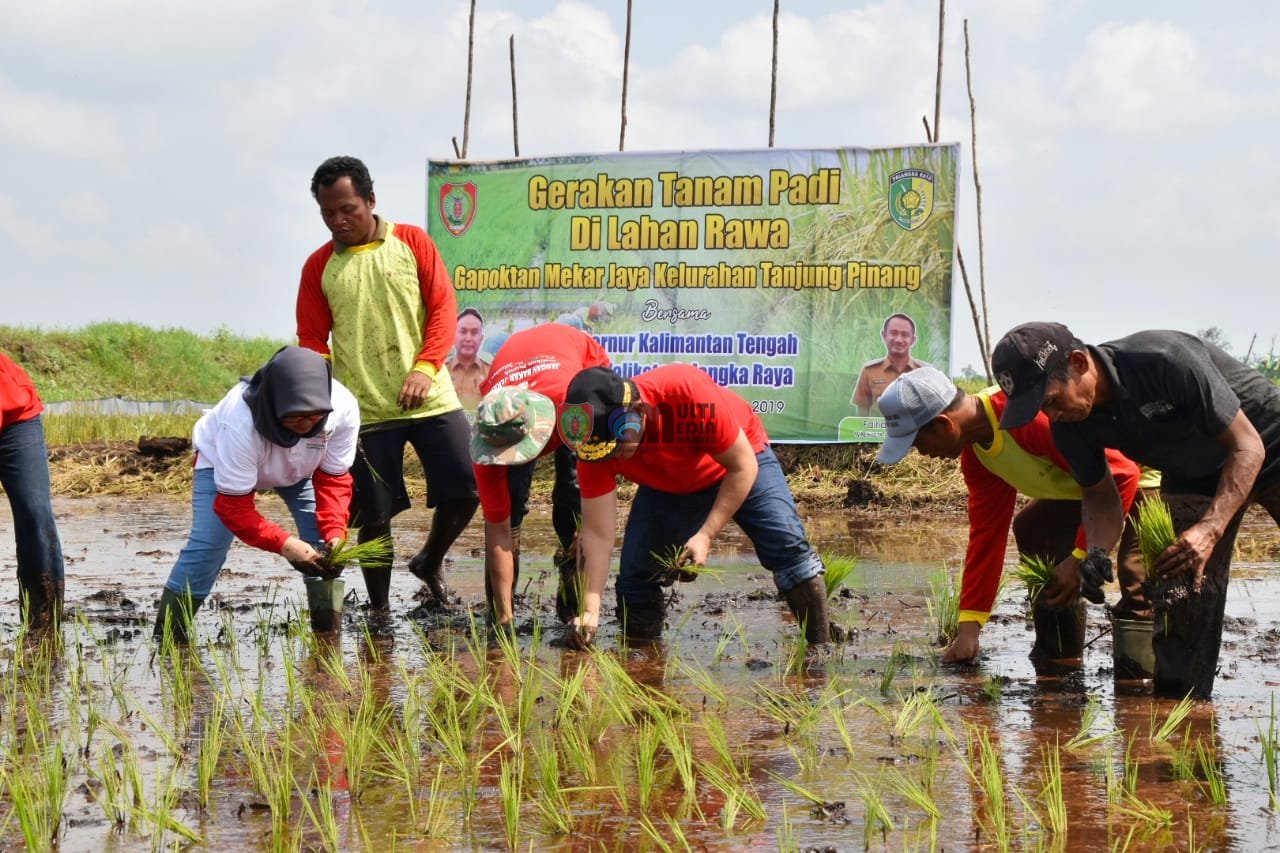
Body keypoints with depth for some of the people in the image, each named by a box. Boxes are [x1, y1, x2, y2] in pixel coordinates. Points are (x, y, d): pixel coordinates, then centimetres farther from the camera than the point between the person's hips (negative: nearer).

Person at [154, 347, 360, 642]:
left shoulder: (344, 409, -35)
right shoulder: (240, 422, -46)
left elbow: (333, 478, -21)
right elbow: (233, 506, -38)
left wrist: (335, 531, -36)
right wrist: (282, 543, -50)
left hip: (300, 465, 4)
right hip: (222, 460, -4)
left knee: (325, 547, -12)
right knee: (207, 545, -19)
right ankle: (168, 637, -9)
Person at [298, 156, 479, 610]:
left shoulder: (411, 241, 3)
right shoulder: (319, 266, 5)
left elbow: (444, 306, 0)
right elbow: (312, 340, 6)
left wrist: (425, 367, -14)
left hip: (430, 398, 0)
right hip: (366, 410, 0)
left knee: (467, 490, -4)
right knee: (374, 516, -1)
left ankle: (429, 562, 24)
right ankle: (380, 611, 14)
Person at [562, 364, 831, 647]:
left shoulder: (690, 393, -41)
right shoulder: (594, 443, -30)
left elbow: (743, 467, -28)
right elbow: (598, 533, -25)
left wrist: (706, 535, -33)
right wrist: (590, 611, -32)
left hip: (741, 460, -3)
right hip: (666, 486, 3)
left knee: (787, 546, -21)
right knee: (636, 577, -9)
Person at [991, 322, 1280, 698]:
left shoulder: (1167, 360, -37)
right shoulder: (1070, 425, -17)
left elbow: (1247, 447, -31)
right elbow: (1101, 495, -1)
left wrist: (1210, 530, -44)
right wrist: (1095, 556, -23)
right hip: (1192, 475, 6)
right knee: (1178, 594, -6)